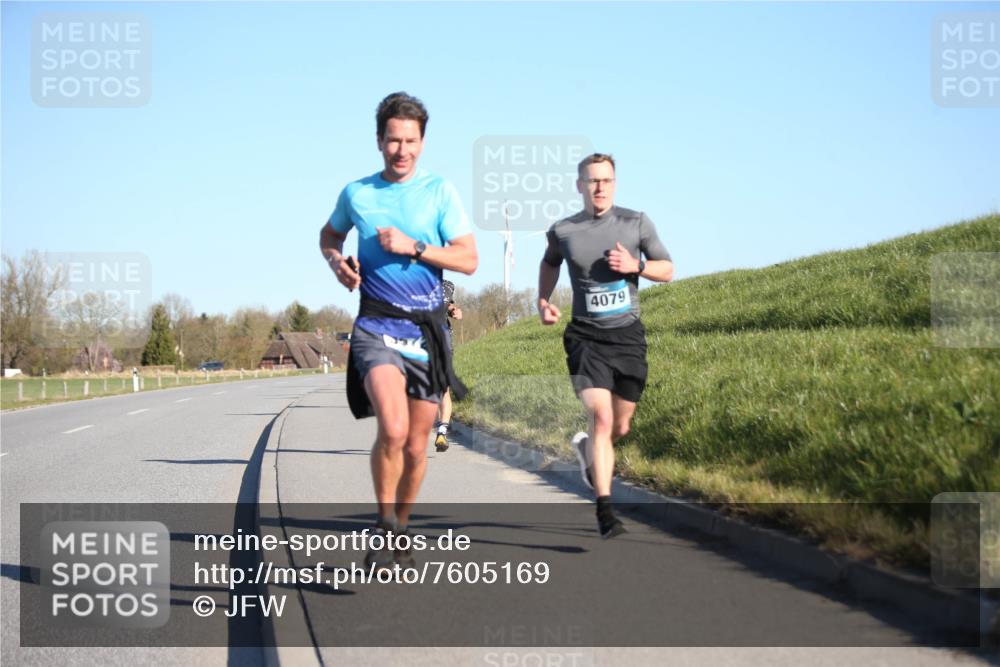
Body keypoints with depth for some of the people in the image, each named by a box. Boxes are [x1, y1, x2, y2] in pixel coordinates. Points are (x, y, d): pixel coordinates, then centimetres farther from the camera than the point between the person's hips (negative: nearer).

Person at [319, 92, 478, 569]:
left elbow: (469, 260, -2)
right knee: (393, 429, -25)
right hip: (376, 326, -1)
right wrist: (336, 262, 3)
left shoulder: (440, 191, 2)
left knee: (416, 445, 8)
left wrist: (413, 247, -14)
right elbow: (329, 234, 25)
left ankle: (399, 533, 29)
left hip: (427, 329, 1)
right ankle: (384, 525, -6)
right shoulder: (356, 193, 5)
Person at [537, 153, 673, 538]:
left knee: (621, 428, 11)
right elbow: (549, 263, 23)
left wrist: (636, 265, -14)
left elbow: (667, 271, 6)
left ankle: (587, 449, 46)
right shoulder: (562, 232, 1)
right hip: (585, 337, -2)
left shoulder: (636, 224, 1)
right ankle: (605, 510, -17)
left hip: (628, 336, 2)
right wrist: (543, 302, 7)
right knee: (601, 417, -19)